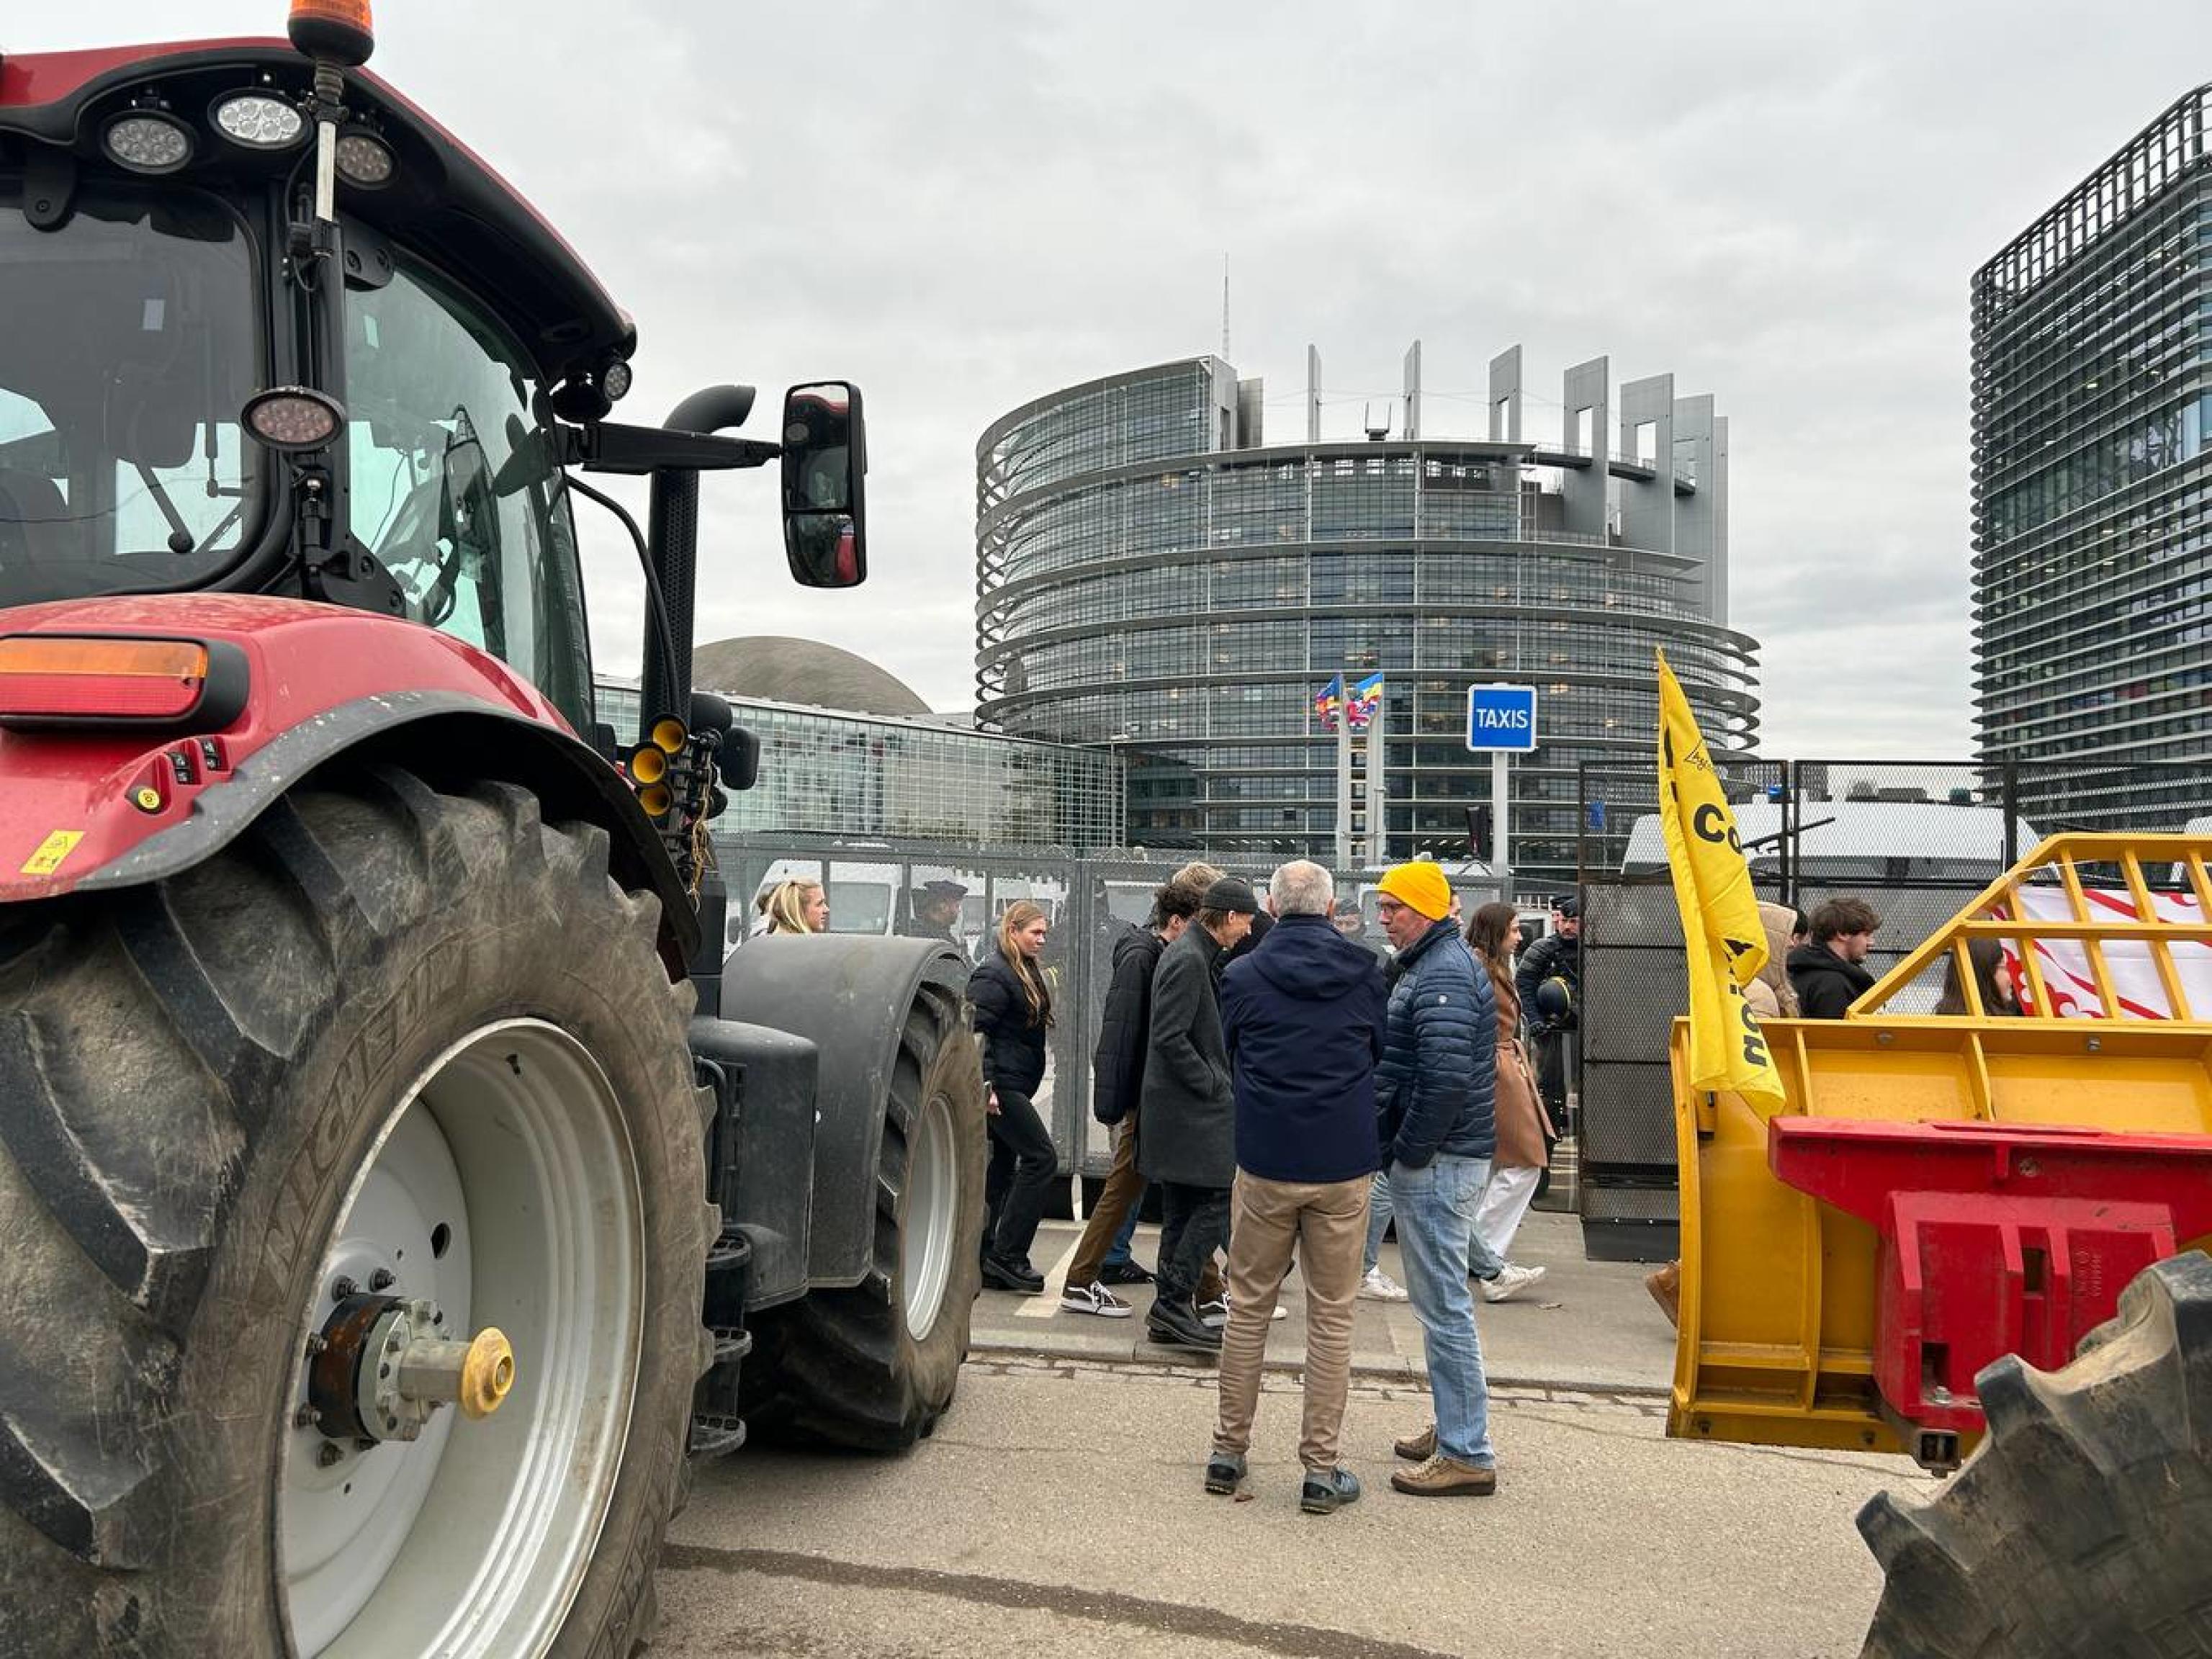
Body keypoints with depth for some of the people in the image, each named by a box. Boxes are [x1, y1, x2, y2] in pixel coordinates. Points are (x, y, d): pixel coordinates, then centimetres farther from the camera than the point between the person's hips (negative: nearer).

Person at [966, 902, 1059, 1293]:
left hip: (1014, 1085, 10)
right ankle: (1008, 1255, -8)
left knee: (1002, 1166, 11)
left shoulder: (1028, 973, 17)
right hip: (1000, 1086, -10)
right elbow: (976, 1030, -20)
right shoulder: (993, 975, -14)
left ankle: (985, 1259, 16)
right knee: (1041, 1158, -11)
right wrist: (985, 1085, -24)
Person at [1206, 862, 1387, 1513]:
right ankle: (1321, 1470, 11)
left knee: (1248, 1307, 14)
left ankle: (1229, 1450, 21)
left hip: (1264, 1164, 0)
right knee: (1332, 1318, 8)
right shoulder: (1363, 971, -3)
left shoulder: (1242, 975, -4)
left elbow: (1228, 1062, 8)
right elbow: (1382, 1052, 11)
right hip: (1343, 1166, 0)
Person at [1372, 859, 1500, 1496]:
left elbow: (1445, 1079, -27)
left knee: (1444, 1307, -5)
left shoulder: (1443, 976, -18)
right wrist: (1401, 1145, 16)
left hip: (1435, 1164, -11)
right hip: (1443, 1158, 11)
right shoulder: (1430, 964, 16)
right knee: (1440, 1301, 18)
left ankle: (1467, 1455, 2)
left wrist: (1410, 1151, -18)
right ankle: (1453, 1427, 29)